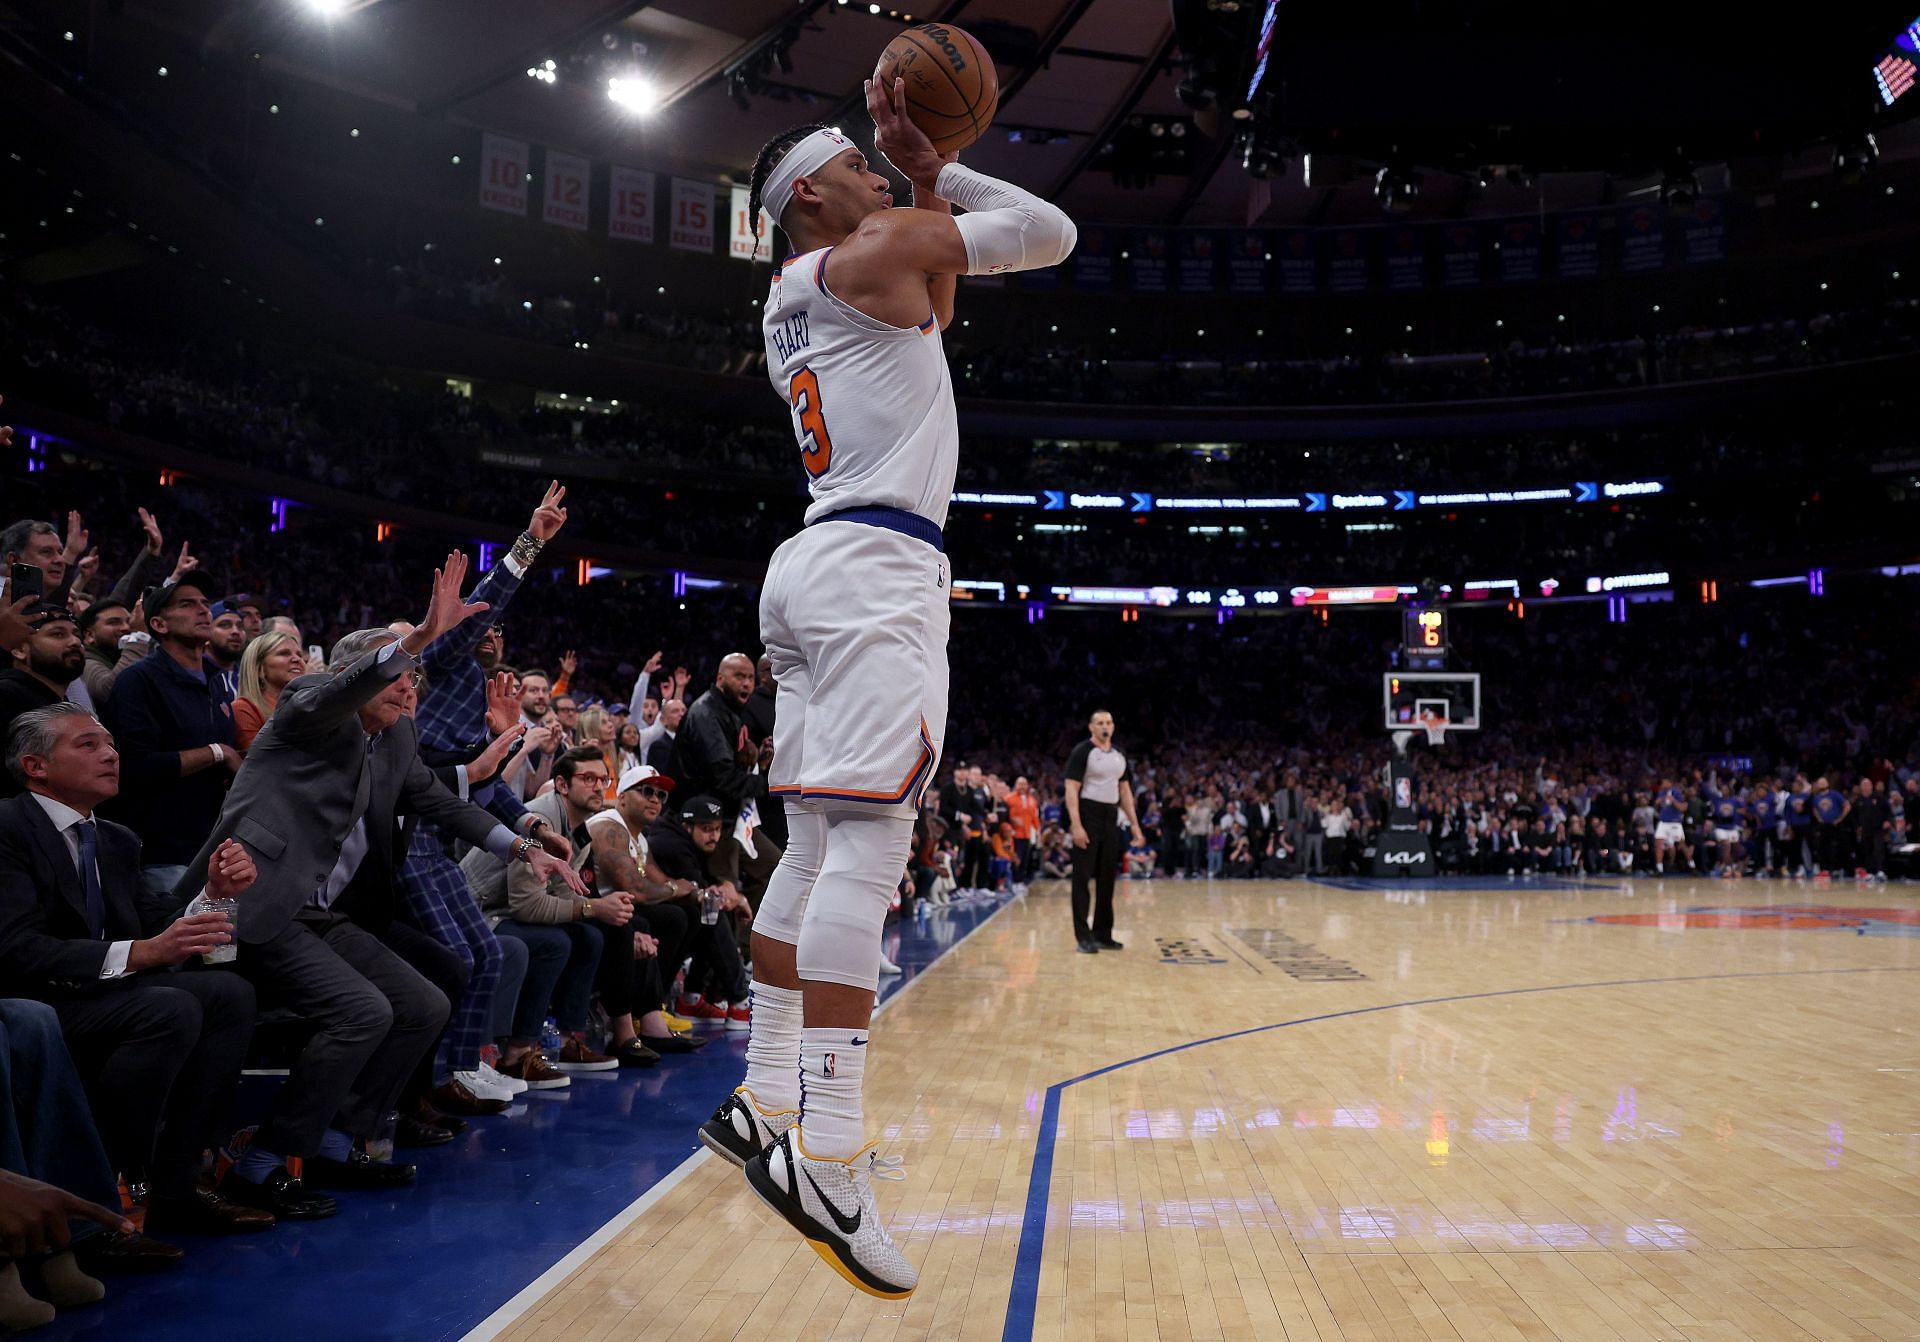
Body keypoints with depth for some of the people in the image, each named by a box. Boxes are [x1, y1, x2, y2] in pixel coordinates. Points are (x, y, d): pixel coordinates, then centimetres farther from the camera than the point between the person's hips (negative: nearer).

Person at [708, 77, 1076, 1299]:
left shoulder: (789, 303, 26)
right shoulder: (877, 247, 1)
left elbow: (926, 294, 40)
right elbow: (1050, 233, 7)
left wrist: (925, 174, 32)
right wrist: (935, 168, 16)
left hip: (817, 566, 10)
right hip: (878, 567, -10)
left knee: (818, 842, 10)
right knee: (868, 839, -18)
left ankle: (768, 1100, 15)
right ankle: (828, 1157, -22)